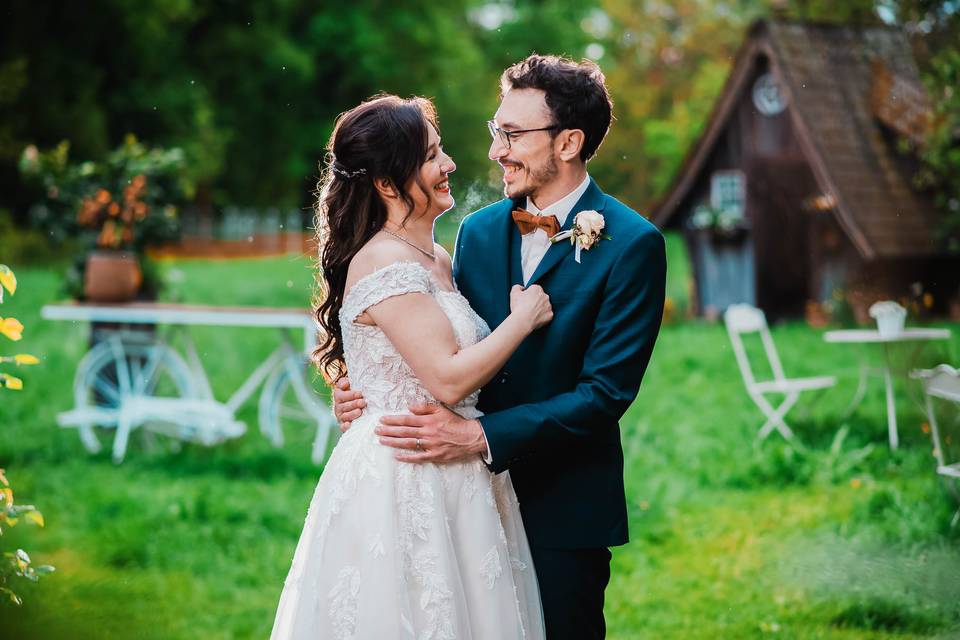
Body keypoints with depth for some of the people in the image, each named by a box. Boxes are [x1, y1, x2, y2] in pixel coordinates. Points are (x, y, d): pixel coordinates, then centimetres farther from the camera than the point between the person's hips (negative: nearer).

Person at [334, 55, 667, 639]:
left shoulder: (632, 245, -11)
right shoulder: (479, 231, 7)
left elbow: (605, 392, -17)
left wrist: (480, 436, -25)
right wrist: (371, 390, -10)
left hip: (564, 508, -4)